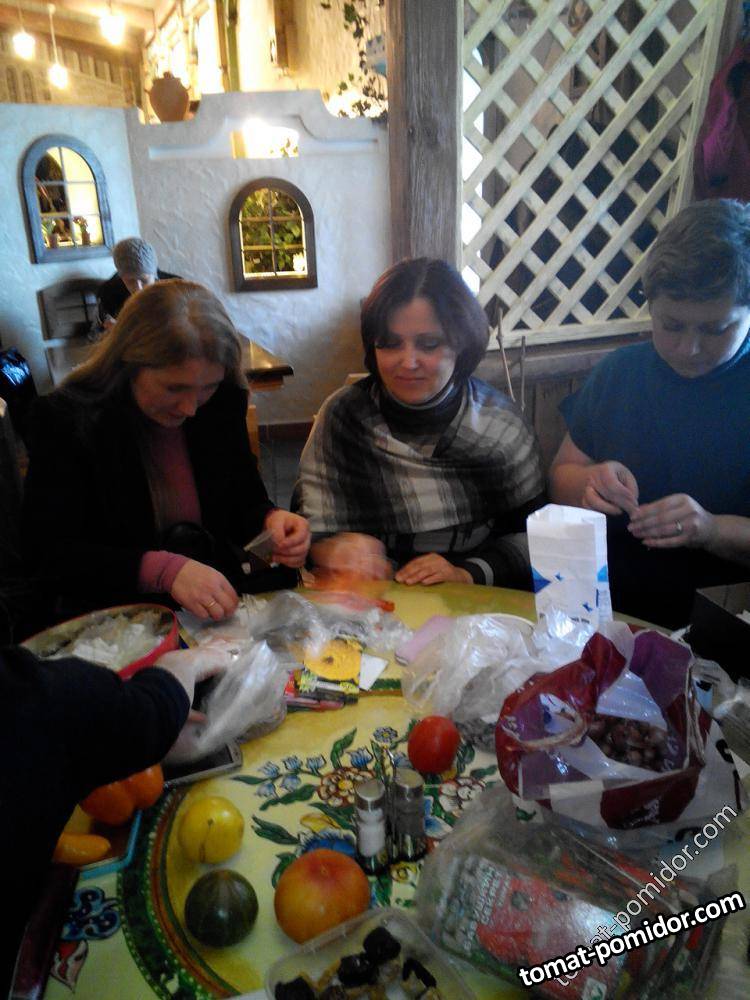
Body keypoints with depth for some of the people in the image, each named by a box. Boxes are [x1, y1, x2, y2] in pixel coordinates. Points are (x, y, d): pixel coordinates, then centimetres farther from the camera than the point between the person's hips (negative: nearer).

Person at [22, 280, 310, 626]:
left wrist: (269, 519, -17)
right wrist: (163, 570, -31)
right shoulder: (66, 419, -14)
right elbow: (47, 554, -17)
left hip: (219, 599, 5)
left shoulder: (223, 403, -3)